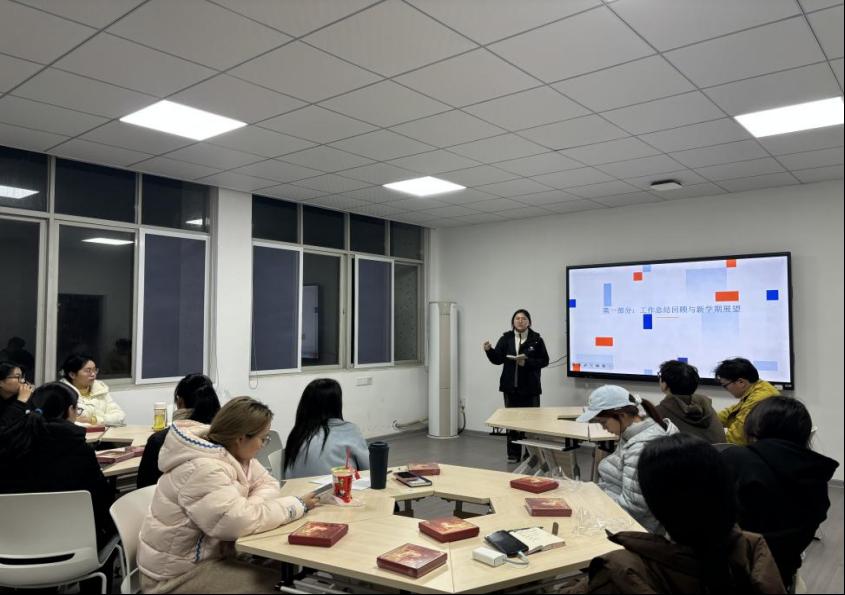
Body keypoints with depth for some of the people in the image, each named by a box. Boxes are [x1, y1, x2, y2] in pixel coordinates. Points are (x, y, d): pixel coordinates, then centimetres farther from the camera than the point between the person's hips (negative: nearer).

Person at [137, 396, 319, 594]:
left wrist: (248, 509, -17)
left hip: (212, 553, 8)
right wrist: (297, 505, -22)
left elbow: (267, 483, 4)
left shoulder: (233, 453, 2)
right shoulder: (203, 468, -28)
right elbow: (239, 522, -33)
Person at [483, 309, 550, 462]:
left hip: (530, 387, -2)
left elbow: (544, 361, -3)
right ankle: (513, 454, 17)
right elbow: (498, 359, -2)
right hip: (511, 386, 2)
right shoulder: (506, 339, 5)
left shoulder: (536, 339, -1)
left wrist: (527, 362, -16)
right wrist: (489, 350, -20)